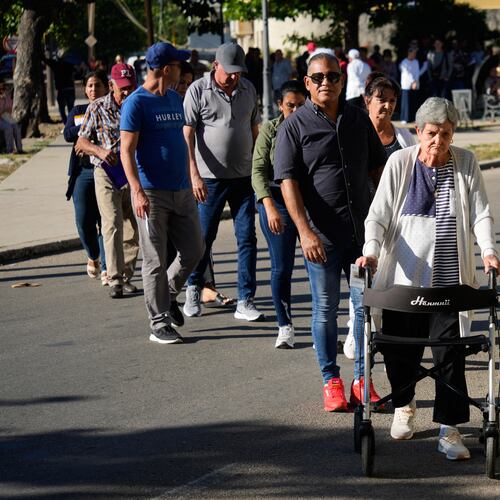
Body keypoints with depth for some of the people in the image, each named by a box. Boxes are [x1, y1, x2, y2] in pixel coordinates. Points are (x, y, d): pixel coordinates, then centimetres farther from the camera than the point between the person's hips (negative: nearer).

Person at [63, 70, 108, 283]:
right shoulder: (77, 112, 14)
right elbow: (68, 134, -3)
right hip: (83, 172, 2)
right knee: (84, 221, -3)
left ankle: (106, 268, -3)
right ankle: (93, 257, 24)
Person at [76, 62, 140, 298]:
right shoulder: (98, 108, -4)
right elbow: (81, 142, -3)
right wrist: (100, 151, -22)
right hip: (106, 173, -3)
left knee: (133, 228, 6)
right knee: (112, 225, -13)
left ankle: (126, 276, 20)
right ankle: (115, 280, -12)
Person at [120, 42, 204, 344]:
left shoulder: (175, 99, 13)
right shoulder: (136, 103, -10)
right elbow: (127, 150, -13)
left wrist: (191, 181, 22)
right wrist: (138, 192, -22)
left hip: (182, 191, 7)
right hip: (153, 193, -7)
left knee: (194, 251, 9)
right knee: (156, 260, 0)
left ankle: (169, 295, 33)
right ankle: (159, 322, 7)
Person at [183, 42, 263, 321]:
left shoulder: (248, 90, 9)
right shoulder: (198, 90, -5)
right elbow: (187, 135, -8)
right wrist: (195, 175, -16)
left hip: (244, 177, 4)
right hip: (210, 179, -3)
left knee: (247, 237, -1)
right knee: (203, 237, 5)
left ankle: (246, 301, 3)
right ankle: (194, 289, 26)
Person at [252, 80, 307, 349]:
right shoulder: (270, 130, 1)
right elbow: (258, 171, -5)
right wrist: (270, 207, -18)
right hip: (277, 202, 0)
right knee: (281, 268, 1)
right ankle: (285, 327, 15)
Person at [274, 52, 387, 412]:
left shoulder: (359, 120, 10)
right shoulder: (295, 126, -3)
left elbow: (378, 169, 17)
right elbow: (288, 181, -9)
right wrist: (305, 231, -18)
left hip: (363, 230, 3)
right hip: (322, 234, -3)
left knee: (366, 304, 4)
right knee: (326, 308, 4)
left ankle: (362, 381, 14)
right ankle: (331, 381, 14)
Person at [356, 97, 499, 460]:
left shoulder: (466, 163, 4)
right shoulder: (399, 163, 1)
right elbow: (379, 215, -1)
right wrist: (372, 249, -18)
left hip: (449, 279, 0)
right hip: (403, 276, 0)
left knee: (450, 350, -5)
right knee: (400, 349, 9)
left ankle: (449, 430, 0)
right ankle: (404, 407, 36)